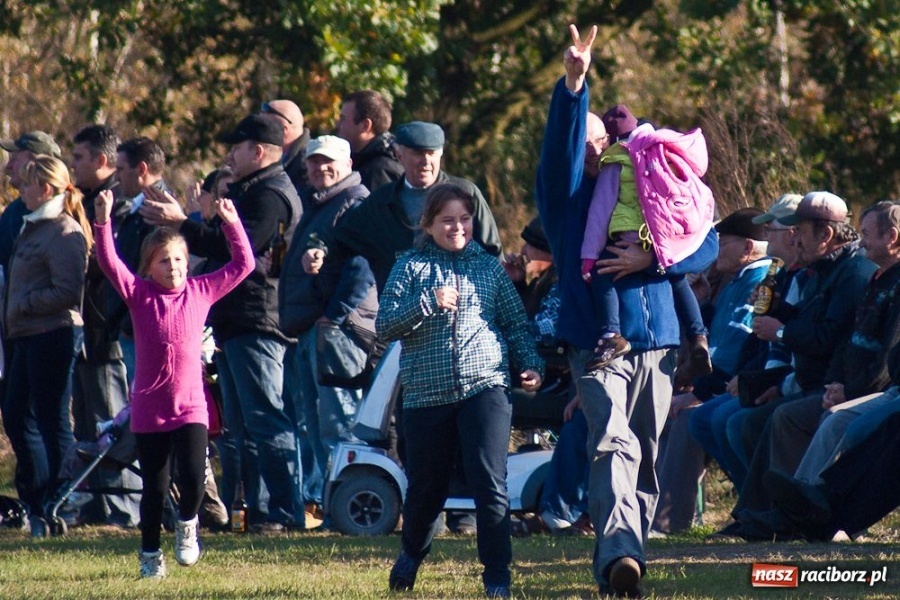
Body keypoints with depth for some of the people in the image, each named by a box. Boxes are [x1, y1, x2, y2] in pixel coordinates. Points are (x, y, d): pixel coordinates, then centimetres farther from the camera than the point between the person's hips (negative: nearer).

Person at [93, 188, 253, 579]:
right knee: (153, 488, 7)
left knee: (193, 477, -15)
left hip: (190, 408, 0)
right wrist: (103, 223, -26)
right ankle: (150, 554, 24)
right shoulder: (139, 294, -1)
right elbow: (109, 263, -13)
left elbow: (243, 264, 7)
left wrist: (231, 224, -2)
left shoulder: (200, 291, 4)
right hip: (149, 410, 0)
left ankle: (187, 525, 17)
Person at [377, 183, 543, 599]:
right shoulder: (411, 267, 6)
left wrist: (530, 363, 1)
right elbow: (384, 326, -3)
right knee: (426, 487, 11)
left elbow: (516, 323, 16)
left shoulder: (488, 267, 11)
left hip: (485, 387, 0)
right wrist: (428, 303, -16)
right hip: (427, 393, 0)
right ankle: (411, 556, 38)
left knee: (490, 483, -12)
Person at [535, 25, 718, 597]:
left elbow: (706, 243, 6)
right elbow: (561, 145, -13)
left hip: (657, 340, 4)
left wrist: (652, 258, -11)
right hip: (597, 342, -4)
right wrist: (573, 85, -28)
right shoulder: (567, 196, 7)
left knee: (647, 456, 8)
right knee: (613, 443, -22)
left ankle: (631, 550, 19)